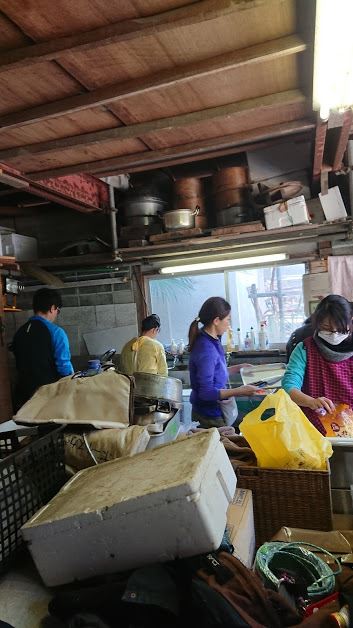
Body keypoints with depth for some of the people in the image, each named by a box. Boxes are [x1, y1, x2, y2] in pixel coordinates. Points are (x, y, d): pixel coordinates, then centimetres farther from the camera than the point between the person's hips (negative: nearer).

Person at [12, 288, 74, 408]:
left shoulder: (19, 332, 3)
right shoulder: (56, 332, -14)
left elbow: (19, 363, 12)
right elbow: (64, 366, -14)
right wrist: (72, 375, 6)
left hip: (23, 393, 5)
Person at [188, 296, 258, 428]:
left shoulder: (213, 341, 3)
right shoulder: (205, 349, -25)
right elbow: (206, 392, -25)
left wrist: (238, 368, 12)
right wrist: (240, 391, -26)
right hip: (211, 418, -9)